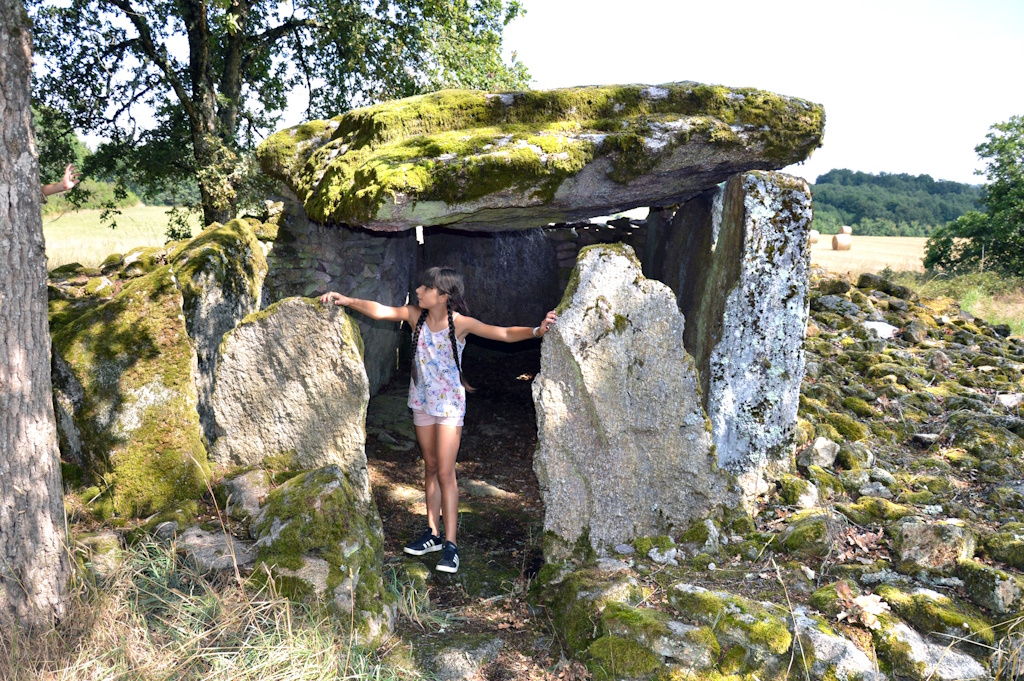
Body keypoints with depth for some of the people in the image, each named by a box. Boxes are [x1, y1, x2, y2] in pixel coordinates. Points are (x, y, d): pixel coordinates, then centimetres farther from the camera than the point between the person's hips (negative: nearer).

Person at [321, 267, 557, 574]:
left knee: (445, 472, -7)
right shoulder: (415, 316, -4)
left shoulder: (460, 323, -16)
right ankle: (433, 533, 25)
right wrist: (346, 300, -16)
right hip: (422, 401, 5)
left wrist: (537, 330, -36)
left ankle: (450, 543, -1)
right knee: (430, 468, 14)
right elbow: (379, 311, -6)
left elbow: (504, 333, -22)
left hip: (450, 403, -5)